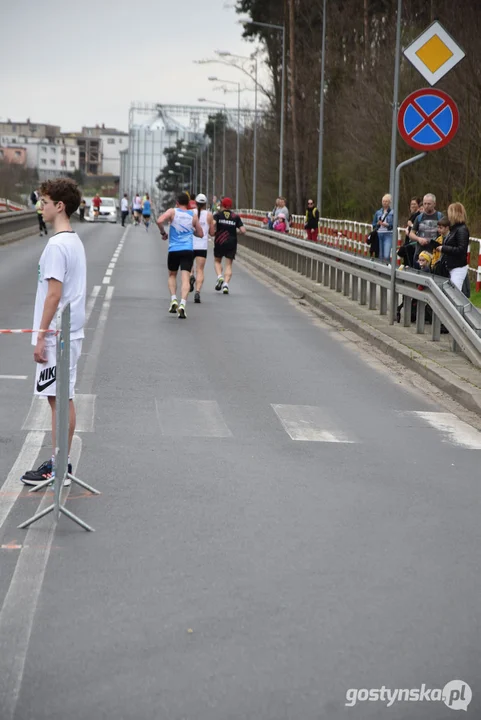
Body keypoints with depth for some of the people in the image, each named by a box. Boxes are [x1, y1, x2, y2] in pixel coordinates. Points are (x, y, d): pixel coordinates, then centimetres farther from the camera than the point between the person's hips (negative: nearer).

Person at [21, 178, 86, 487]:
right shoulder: (75, 241, 13)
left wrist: (41, 336, -16)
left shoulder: (57, 245, -17)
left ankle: (57, 469, 1)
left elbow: (54, 293, -20)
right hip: (71, 332, 9)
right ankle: (62, 463, 20)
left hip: (56, 335, -9)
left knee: (58, 400, -4)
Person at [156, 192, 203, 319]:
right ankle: (182, 304, -24)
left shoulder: (172, 212, 1)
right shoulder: (193, 216, 9)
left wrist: (163, 233, 0)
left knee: (172, 275, 21)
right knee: (185, 278, -7)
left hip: (173, 250, 0)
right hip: (188, 250, 0)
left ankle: (173, 299, 5)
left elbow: (159, 221, -16)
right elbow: (200, 234, 16)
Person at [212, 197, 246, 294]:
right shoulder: (236, 216, 4)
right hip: (232, 243, 1)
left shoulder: (218, 215, 1)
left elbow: (213, 223, -20)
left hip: (219, 242, -1)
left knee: (217, 261, 19)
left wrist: (212, 232, -4)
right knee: (229, 264, 5)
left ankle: (220, 277, -5)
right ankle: (226, 284, -9)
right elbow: (243, 230, -3)